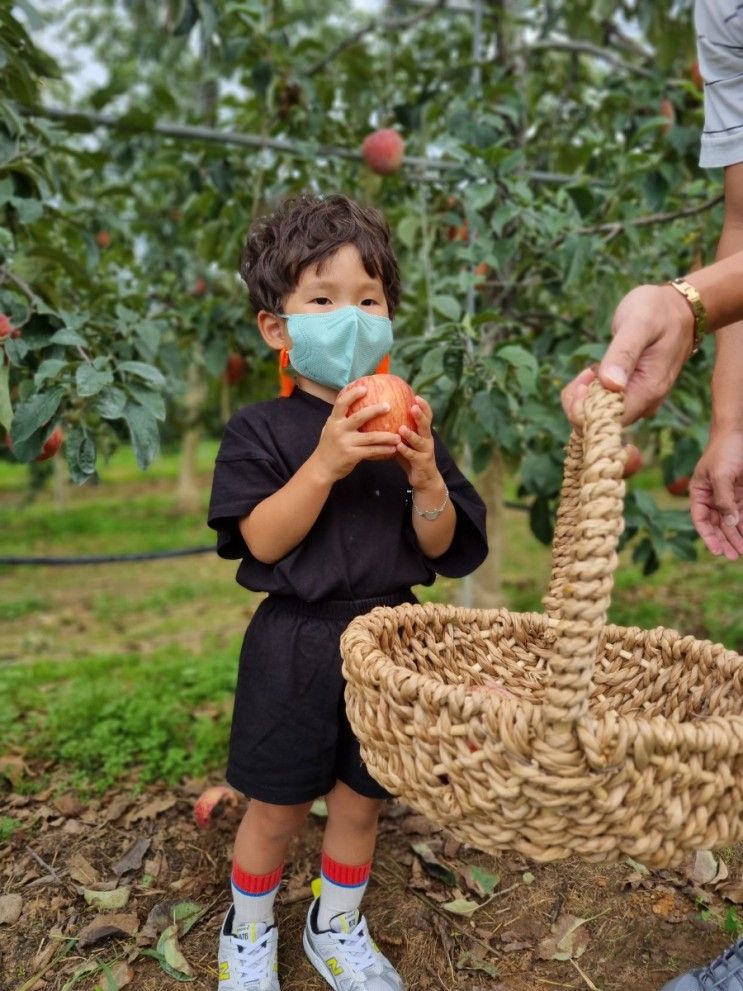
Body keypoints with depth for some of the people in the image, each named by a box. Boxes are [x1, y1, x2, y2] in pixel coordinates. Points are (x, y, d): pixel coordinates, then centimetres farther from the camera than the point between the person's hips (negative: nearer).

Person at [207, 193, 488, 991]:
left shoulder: (407, 425, 0)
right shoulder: (261, 430, -8)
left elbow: (440, 546, -2)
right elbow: (263, 542, -18)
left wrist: (425, 475, -21)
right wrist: (326, 462, -30)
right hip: (293, 646, -3)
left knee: (360, 798, 18)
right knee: (278, 806, 12)